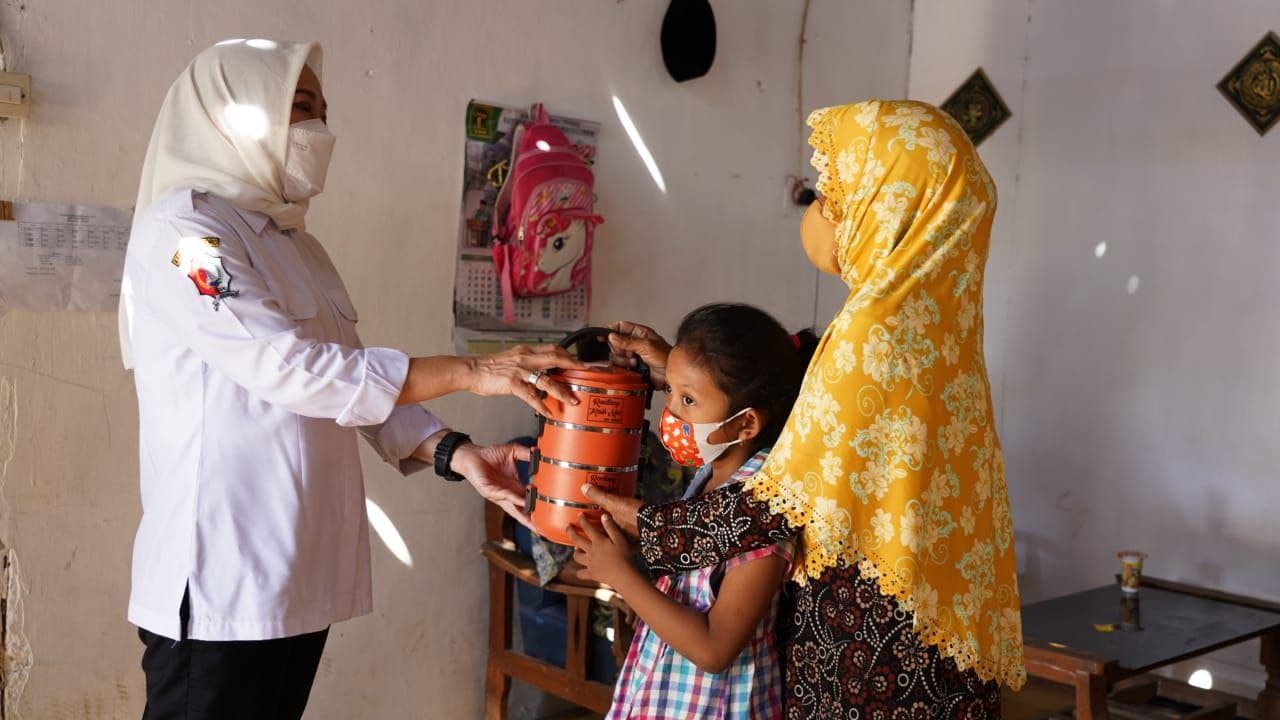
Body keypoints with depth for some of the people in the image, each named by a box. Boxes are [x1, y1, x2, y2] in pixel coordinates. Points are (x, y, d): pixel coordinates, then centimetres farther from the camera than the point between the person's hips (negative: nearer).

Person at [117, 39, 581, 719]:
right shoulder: (180, 229, -10)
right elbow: (288, 367, -21)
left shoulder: (298, 247, 15)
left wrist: (457, 454, -5)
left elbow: (361, 384, 11)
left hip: (302, 572, 8)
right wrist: (470, 371, -20)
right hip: (222, 578, -7)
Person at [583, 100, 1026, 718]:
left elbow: (785, 500, -20)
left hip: (873, 627, -8)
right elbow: (811, 411, 13)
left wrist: (646, 527, -8)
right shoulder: (929, 309, 5)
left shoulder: (879, 329, -22)